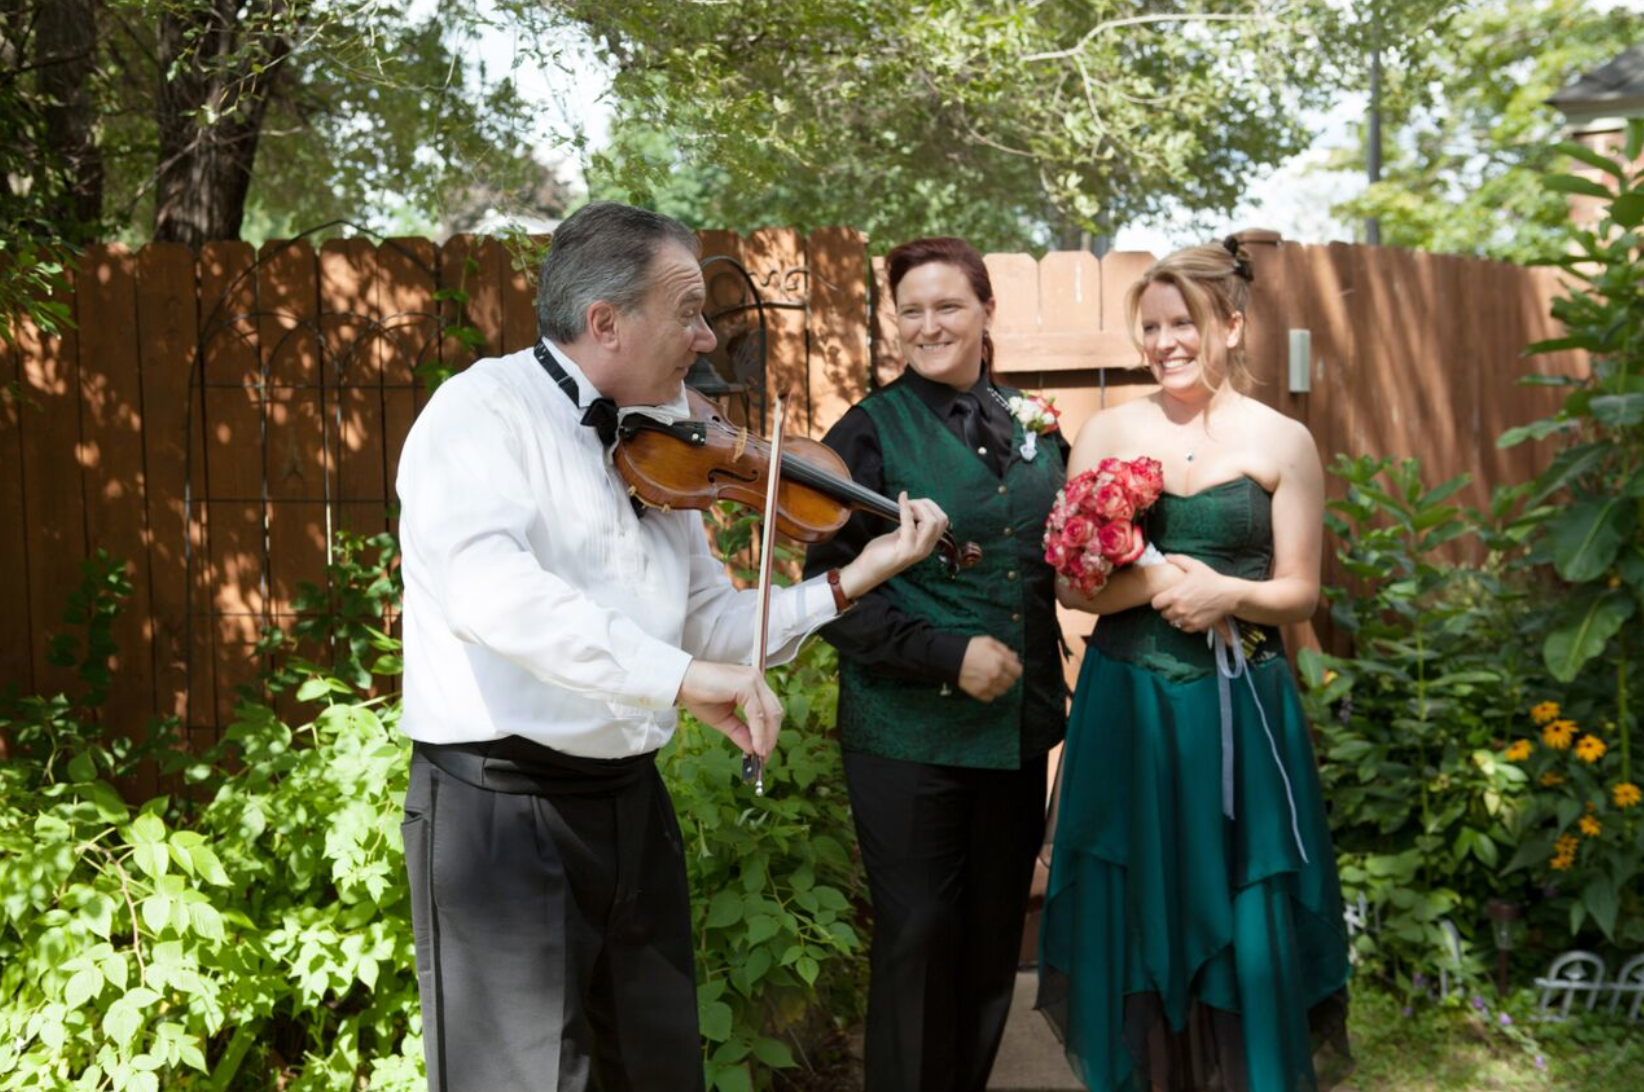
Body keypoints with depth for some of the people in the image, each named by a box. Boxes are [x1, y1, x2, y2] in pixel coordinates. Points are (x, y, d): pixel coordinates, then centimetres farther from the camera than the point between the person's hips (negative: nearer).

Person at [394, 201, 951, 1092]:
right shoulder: (484, 409, -12)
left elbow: (712, 630, 11)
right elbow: (485, 586, -32)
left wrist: (849, 580, 3)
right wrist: (677, 674, -37)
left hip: (633, 803, 7)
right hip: (502, 810, -7)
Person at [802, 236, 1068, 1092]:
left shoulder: (1032, 427, 9)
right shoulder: (870, 432, -5)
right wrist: (946, 657, -19)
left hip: (1019, 729, 5)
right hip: (910, 734, -5)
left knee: (994, 940, 14)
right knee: (919, 945, 3)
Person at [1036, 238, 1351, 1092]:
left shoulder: (1283, 442, 0)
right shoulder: (1108, 431, 2)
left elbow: (1299, 592, 1)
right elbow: (1070, 581, -1)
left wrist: (1226, 591, -18)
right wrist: (1154, 582, -18)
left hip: (1238, 711, -1)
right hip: (1125, 708, 1)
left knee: (1241, 924, 6)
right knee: (1134, 920, 9)